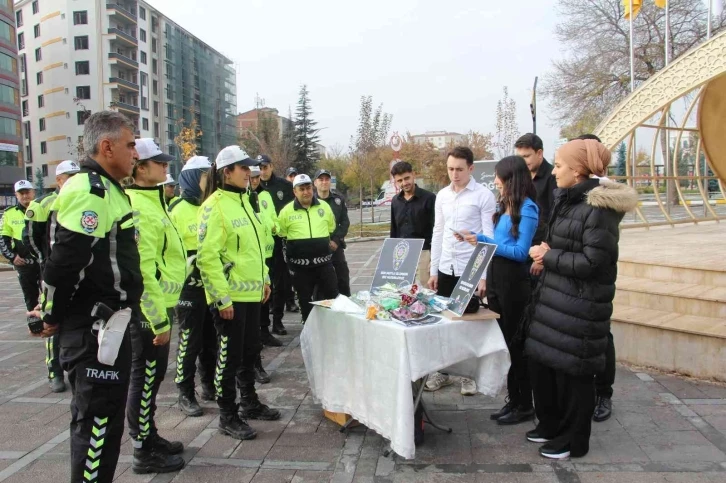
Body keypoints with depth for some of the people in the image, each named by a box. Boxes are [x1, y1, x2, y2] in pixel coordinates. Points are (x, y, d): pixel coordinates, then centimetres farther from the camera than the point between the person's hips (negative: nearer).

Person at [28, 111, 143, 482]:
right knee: (96, 419, 1)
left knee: (107, 416, 20)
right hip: (92, 328, -10)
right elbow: (64, 262, -24)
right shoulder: (89, 191, -18)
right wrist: (53, 316, -11)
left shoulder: (105, 189, 15)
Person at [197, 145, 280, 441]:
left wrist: (264, 278, 17)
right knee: (230, 356, 3)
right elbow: (207, 257, -20)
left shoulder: (243, 201, 12)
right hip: (230, 296, -9)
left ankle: (249, 402, 35)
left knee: (250, 351, 19)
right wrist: (221, 297, -21)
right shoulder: (214, 206, -15)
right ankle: (228, 417, 17)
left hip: (251, 292, 9)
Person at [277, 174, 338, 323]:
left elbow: (332, 228, 18)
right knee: (305, 300, 10)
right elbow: (281, 233, 6)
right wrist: (296, 245, 6)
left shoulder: (324, 206, 4)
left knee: (332, 296, 7)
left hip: (324, 261, 1)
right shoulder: (287, 211, -3)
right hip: (300, 265, -1)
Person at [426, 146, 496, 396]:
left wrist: (484, 275, -13)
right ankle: (442, 371, 24)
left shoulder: (484, 196, -8)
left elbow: (489, 238, -10)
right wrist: (433, 270, 9)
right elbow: (437, 234, 11)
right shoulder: (442, 196, 8)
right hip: (446, 269, 5)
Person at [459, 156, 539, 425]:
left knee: (515, 342, 2)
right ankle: (513, 400, 27)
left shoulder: (527, 208, -13)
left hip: (514, 280, -9)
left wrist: (484, 243, -19)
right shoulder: (505, 206, 12)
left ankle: (525, 406, 17)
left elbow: (521, 252, -18)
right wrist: (479, 238, 6)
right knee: (502, 340, 14)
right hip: (495, 277, 9)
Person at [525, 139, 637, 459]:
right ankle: (551, 425, 35)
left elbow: (592, 262, -21)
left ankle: (573, 440, 24)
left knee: (572, 371, 5)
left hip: (579, 306, -9)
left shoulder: (599, 207, -17)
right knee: (541, 362, 16)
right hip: (554, 297, 9)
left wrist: (548, 256, -12)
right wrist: (546, 253, 1)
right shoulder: (567, 200, 10)